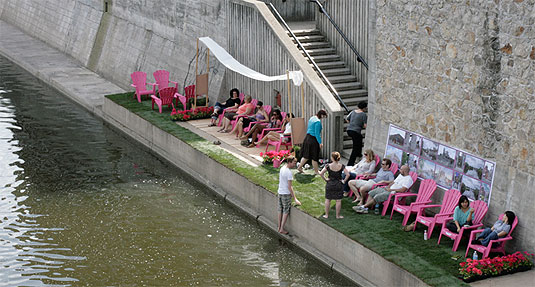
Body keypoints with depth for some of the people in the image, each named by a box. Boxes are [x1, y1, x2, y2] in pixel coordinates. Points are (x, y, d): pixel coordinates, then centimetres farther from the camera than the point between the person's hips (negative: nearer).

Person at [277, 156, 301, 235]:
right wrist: (295, 199, -20)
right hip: (286, 194, -8)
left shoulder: (282, 168, 3)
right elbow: (290, 187, -23)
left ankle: (279, 227, 25)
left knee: (280, 210, 17)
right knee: (286, 212, 3)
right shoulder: (289, 172, -23)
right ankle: (282, 229, 6)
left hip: (280, 192, 8)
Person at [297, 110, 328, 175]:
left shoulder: (312, 118, 10)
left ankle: (299, 167, 20)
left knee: (306, 155, 18)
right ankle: (316, 171, 17)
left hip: (307, 138, 9)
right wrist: (320, 143, -14)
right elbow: (317, 133, -20)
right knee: (314, 157, 5)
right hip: (313, 140, -9)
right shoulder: (318, 122, -18)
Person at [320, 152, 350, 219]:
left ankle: (326, 215, 17)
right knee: (338, 200, 8)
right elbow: (348, 174, -15)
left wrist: (325, 179, -1)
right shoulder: (341, 166, -10)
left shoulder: (328, 166, -11)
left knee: (327, 199, 12)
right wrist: (344, 181, -2)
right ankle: (338, 215, 13)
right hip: (339, 184, 0)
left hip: (330, 184, 0)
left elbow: (321, 174, -14)